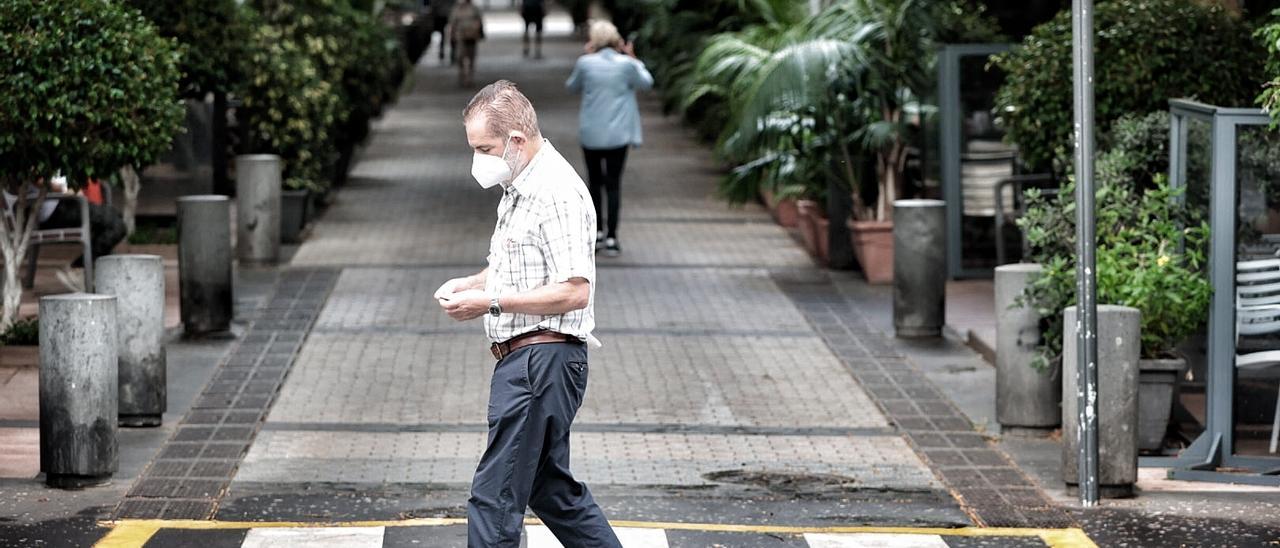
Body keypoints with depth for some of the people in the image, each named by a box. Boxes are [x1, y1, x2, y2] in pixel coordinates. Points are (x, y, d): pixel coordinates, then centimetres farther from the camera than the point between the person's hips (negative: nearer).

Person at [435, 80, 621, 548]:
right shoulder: (519, 187, 16)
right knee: (548, 486, 19)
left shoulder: (557, 193, -17)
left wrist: (491, 303, -20)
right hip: (522, 358, 11)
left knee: (495, 497, -8)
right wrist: (472, 282, 9)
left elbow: (574, 291, -23)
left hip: (543, 362, -11)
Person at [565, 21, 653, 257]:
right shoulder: (626, 64, -9)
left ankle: (597, 232, 21)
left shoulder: (586, 63, -9)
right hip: (618, 135, -1)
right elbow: (646, 83, 8)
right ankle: (611, 238, -1)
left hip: (591, 134, 1)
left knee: (595, 182, 16)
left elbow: (572, 87, 9)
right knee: (613, 184, 3)